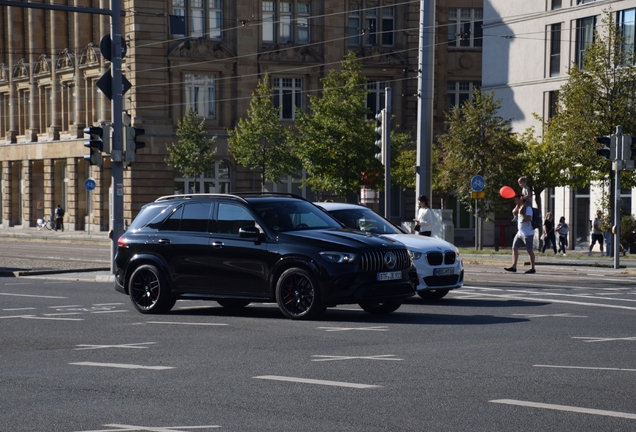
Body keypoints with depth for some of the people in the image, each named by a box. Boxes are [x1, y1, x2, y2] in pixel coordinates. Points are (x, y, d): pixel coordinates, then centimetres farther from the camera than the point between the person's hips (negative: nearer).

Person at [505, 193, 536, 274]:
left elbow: (528, 218, -22)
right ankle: (514, 267, -1)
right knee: (514, 248, 1)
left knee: (529, 250, -2)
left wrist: (521, 213, -17)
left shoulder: (527, 208, -11)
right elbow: (514, 213, 4)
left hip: (527, 233, -9)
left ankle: (533, 268, 4)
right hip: (520, 233, 9)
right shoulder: (519, 208, 17)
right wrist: (517, 206, -3)